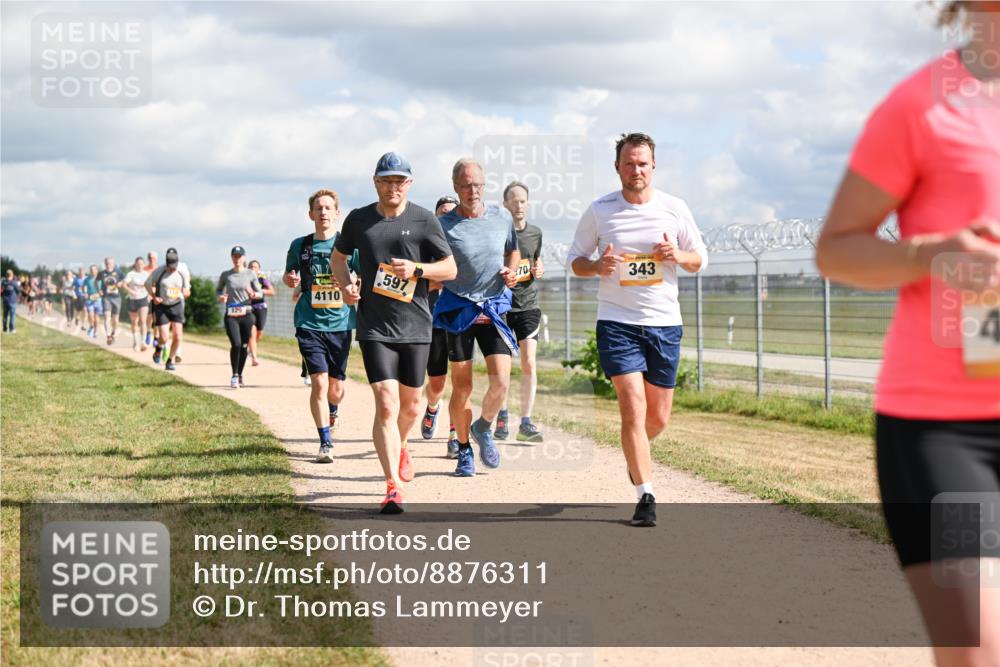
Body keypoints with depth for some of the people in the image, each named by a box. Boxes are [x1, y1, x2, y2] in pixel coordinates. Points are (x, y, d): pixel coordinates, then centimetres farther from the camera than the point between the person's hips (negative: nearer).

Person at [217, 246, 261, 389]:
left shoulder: (250, 274, 3)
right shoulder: (226, 275, 4)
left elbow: (259, 292, 6)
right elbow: (218, 290, 16)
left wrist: (254, 294, -17)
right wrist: (220, 296, -6)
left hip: (246, 314, 1)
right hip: (230, 315, -1)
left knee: (244, 346, 6)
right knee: (236, 344, -17)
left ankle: (240, 376, 23)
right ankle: (234, 376, -5)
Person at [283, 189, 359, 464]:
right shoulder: (300, 245, 5)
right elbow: (288, 276, 18)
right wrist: (290, 280, -6)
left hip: (340, 324, 1)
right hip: (310, 324, 0)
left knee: (336, 387, 8)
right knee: (319, 382, -13)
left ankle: (332, 411, 45)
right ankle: (325, 443, -3)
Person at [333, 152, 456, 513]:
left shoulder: (424, 220, 0)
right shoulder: (358, 219, 4)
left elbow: (450, 269, 2)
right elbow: (338, 256, 21)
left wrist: (416, 269, -16)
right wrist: (345, 285, 1)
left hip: (415, 327, 1)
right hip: (375, 327, -1)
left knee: (410, 405, 15)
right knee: (386, 405, -13)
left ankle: (399, 446, 48)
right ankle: (392, 488, -12)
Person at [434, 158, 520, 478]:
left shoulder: (502, 217, 5)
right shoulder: (443, 226, -6)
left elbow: (513, 251, 22)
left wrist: (511, 271, 3)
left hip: (494, 309, 2)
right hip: (458, 310, -2)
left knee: (501, 382, -10)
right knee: (461, 388, 2)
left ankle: (483, 428, 19)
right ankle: (464, 451, 20)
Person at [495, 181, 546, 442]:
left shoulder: (535, 233, 8)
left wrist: (539, 269, 3)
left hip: (528, 304, 2)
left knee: (529, 364, -7)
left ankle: (526, 422, -5)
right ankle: (502, 416, 23)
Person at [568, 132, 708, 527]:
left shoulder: (675, 209, 3)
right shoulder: (599, 211, 0)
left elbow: (700, 260, 10)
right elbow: (575, 259, 7)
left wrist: (678, 255, -12)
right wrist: (597, 266, -15)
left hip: (665, 323, 2)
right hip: (617, 321, -2)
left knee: (658, 418, 10)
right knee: (633, 409, -14)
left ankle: (635, 453, 44)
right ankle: (646, 497, -6)